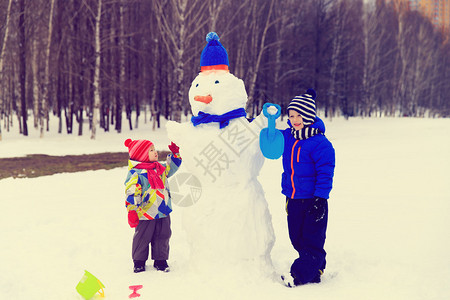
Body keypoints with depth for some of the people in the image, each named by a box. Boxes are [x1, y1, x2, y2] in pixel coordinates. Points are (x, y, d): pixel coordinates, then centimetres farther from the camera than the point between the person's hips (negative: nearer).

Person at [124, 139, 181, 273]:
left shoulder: (160, 168, 9)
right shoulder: (135, 173, -14)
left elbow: (171, 167, 27)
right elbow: (132, 193, -16)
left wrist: (175, 154, 13)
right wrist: (132, 211, -20)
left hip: (163, 212, 6)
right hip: (146, 214, -6)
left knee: (162, 236, 10)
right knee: (142, 238, 6)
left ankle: (160, 260, 24)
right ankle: (139, 262, 21)